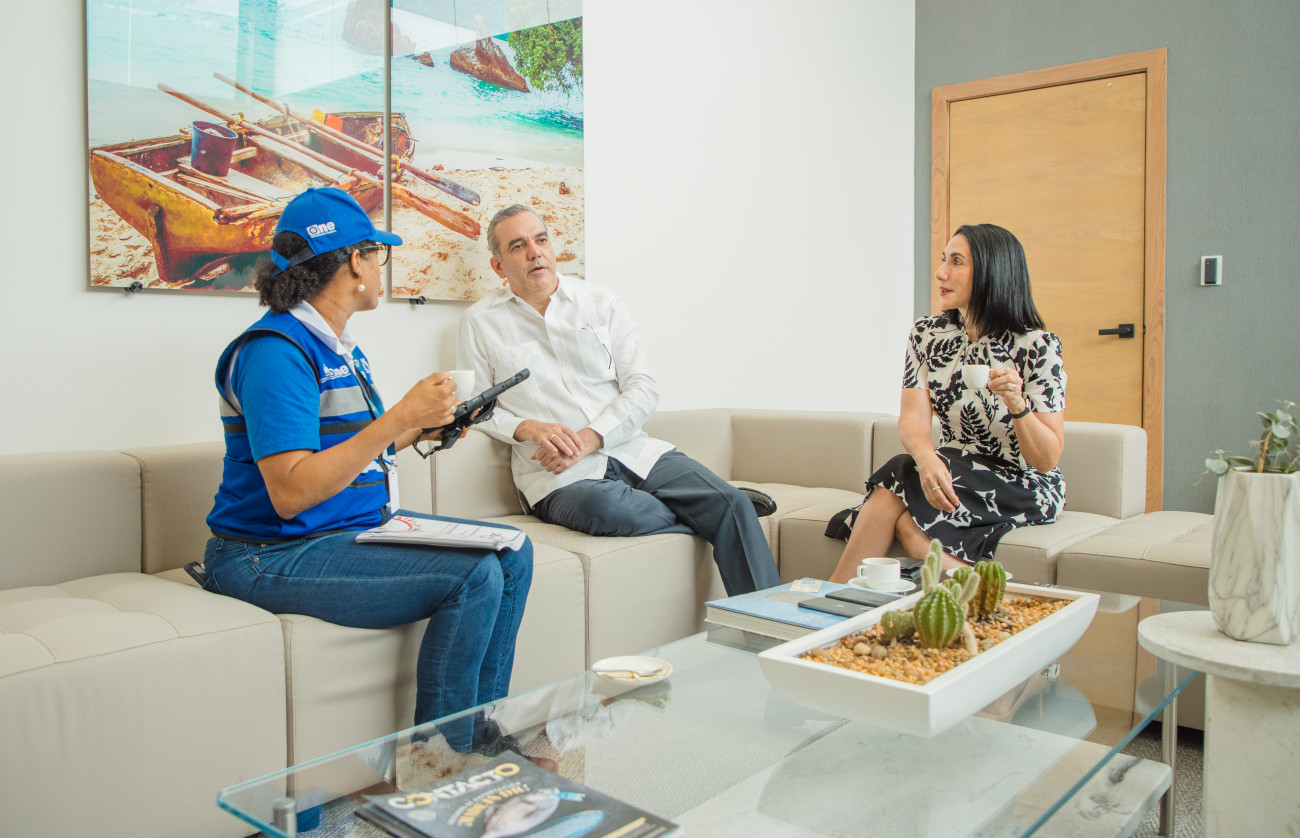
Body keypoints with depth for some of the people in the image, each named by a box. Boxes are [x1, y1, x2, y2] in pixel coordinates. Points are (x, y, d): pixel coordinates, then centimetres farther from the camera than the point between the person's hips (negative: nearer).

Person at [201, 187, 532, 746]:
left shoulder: (339, 344, 14)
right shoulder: (277, 349, -17)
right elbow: (289, 493, -26)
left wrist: (418, 429, 12)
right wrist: (398, 418, -26)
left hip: (358, 528, 10)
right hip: (276, 556, -10)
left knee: (512, 555, 0)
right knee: (475, 577, -24)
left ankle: (482, 736, 6)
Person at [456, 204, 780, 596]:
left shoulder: (602, 303, 11)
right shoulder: (481, 322, 9)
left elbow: (643, 388, 5)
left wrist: (590, 437, -11)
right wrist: (530, 428, -13)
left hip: (632, 450, 3)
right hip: (557, 474, -3)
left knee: (733, 503, -17)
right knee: (605, 505, -38)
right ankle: (698, 518, -10)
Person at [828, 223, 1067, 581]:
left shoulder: (1037, 346, -10)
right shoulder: (927, 334, 2)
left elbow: (1047, 460, -12)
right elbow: (913, 418, -10)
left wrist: (1016, 404, -30)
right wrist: (926, 457, -32)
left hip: (1024, 491, -4)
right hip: (951, 476, 4)